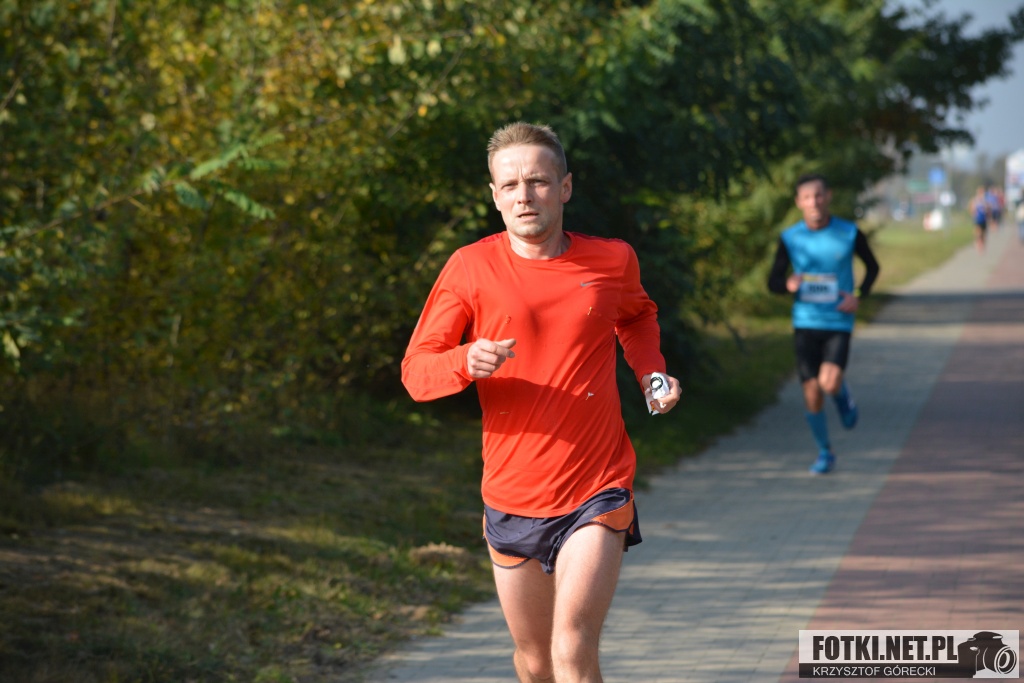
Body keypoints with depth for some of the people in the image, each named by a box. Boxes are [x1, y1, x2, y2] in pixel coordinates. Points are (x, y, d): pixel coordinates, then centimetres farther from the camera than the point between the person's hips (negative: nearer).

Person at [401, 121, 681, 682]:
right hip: (512, 497, 1)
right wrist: (466, 362, -25)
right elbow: (415, 371, -3)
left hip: (597, 493, -1)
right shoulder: (471, 268, -5)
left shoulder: (612, 260, 0)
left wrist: (650, 372, 5)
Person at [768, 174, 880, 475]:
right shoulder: (790, 238, -2)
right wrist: (789, 284, -19)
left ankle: (843, 395, 15)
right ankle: (825, 453, 23)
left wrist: (859, 296, -5)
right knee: (812, 395, 2)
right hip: (805, 323, 1)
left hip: (839, 323, -1)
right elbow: (773, 282, 5)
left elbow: (872, 267, 12)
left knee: (830, 383, -22)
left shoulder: (849, 234, -4)